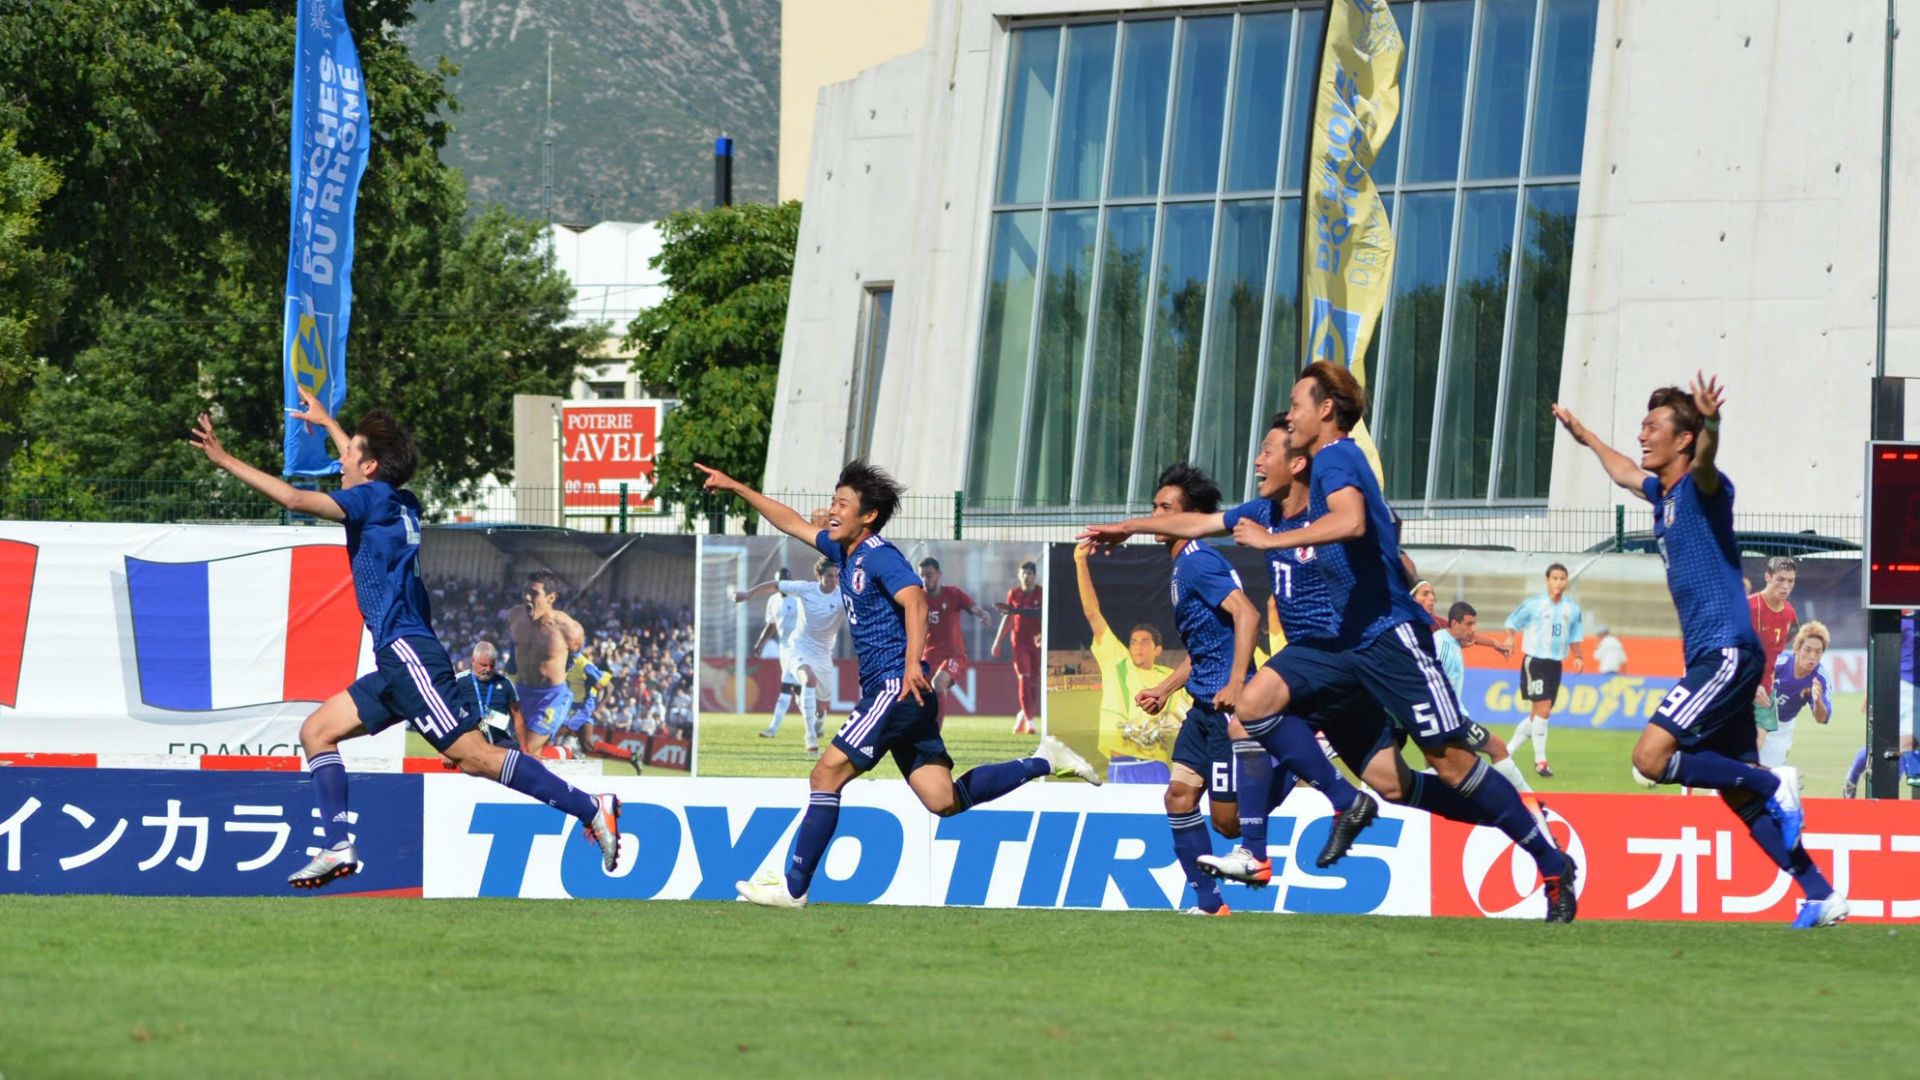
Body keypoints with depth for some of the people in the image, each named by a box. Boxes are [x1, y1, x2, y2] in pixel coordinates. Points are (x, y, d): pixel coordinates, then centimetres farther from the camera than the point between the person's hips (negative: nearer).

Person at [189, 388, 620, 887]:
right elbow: (361, 467, 41)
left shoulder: (376, 499, -7)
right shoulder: (400, 503, 17)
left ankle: (590, 809, -16)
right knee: (317, 731, 10)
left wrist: (225, 460, -10)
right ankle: (338, 847, 0)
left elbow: (295, 499, -15)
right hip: (398, 661, 10)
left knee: (473, 755, -15)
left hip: (409, 653, -10)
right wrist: (328, 423, 56)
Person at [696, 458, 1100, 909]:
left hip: (898, 686, -9)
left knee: (827, 773, -11)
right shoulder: (845, 551, 17)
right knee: (944, 799, 3)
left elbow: (915, 600, -25)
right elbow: (792, 523, 30)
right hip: (881, 690, 9)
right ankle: (1045, 761, 11)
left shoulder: (879, 556, -10)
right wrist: (735, 487, 30)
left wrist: (912, 663, -38)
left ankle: (793, 886, -9)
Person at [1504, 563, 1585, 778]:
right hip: (1534, 661, -6)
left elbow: (1574, 637, 18)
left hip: (1555, 664, 6)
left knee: (1540, 714, 9)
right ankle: (1540, 760, -8)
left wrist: (1578, 657, 3)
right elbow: (1512, 621, 3)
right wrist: (1509, 638, -15)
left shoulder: (1572, 609, 8)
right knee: (1543, 708, -16)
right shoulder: (1533, 604, -5)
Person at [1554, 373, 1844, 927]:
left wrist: (1709, 424, -57)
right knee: (1740, 797, 7)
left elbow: (1705, 464, -35)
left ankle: (1775, 783, -10)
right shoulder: (1662, 494, 17)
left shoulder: (1701, 487, -9)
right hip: (1710, 658, 10)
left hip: (1727, 653, -10)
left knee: (1651, 758, -19)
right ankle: (1821, 896, 9)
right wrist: (1586, 438, 54)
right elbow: (1625, 472, 40)